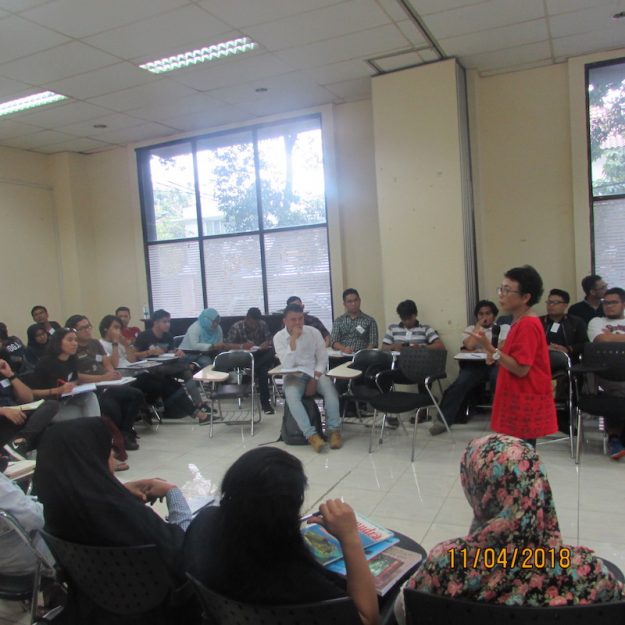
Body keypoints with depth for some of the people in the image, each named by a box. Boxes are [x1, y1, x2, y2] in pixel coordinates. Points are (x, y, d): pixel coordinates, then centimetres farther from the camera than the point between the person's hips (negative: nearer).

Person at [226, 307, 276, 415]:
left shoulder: (262, 325, 2)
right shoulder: (236, 327, -6)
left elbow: (270, 340, 2)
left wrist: (267, 343, -25)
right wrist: (242, 346, -32)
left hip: (260, 355, 3)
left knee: (271, 353, -33)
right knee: (262, 370, -35)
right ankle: (265, 402, -25)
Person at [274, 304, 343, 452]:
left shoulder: (314, 332, -3)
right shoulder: (279, 337, -7)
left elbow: (323, 359, -1)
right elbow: (287, 365, -19)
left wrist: (314, 380, -13)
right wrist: (293, 339, -23)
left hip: (315, 373, 1)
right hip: (294, 376, -1)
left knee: (330, 389, -30)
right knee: (291, 396, -34)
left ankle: (334, 430, -21)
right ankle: (311, 435, -36)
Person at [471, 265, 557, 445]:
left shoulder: (528, 325, -18)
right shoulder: (520, 322, 12)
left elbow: (521, 369, -21)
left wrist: (490, 348, -23)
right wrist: (495, 355, 5)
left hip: (525, 406, -10)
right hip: (518, 402, 10)